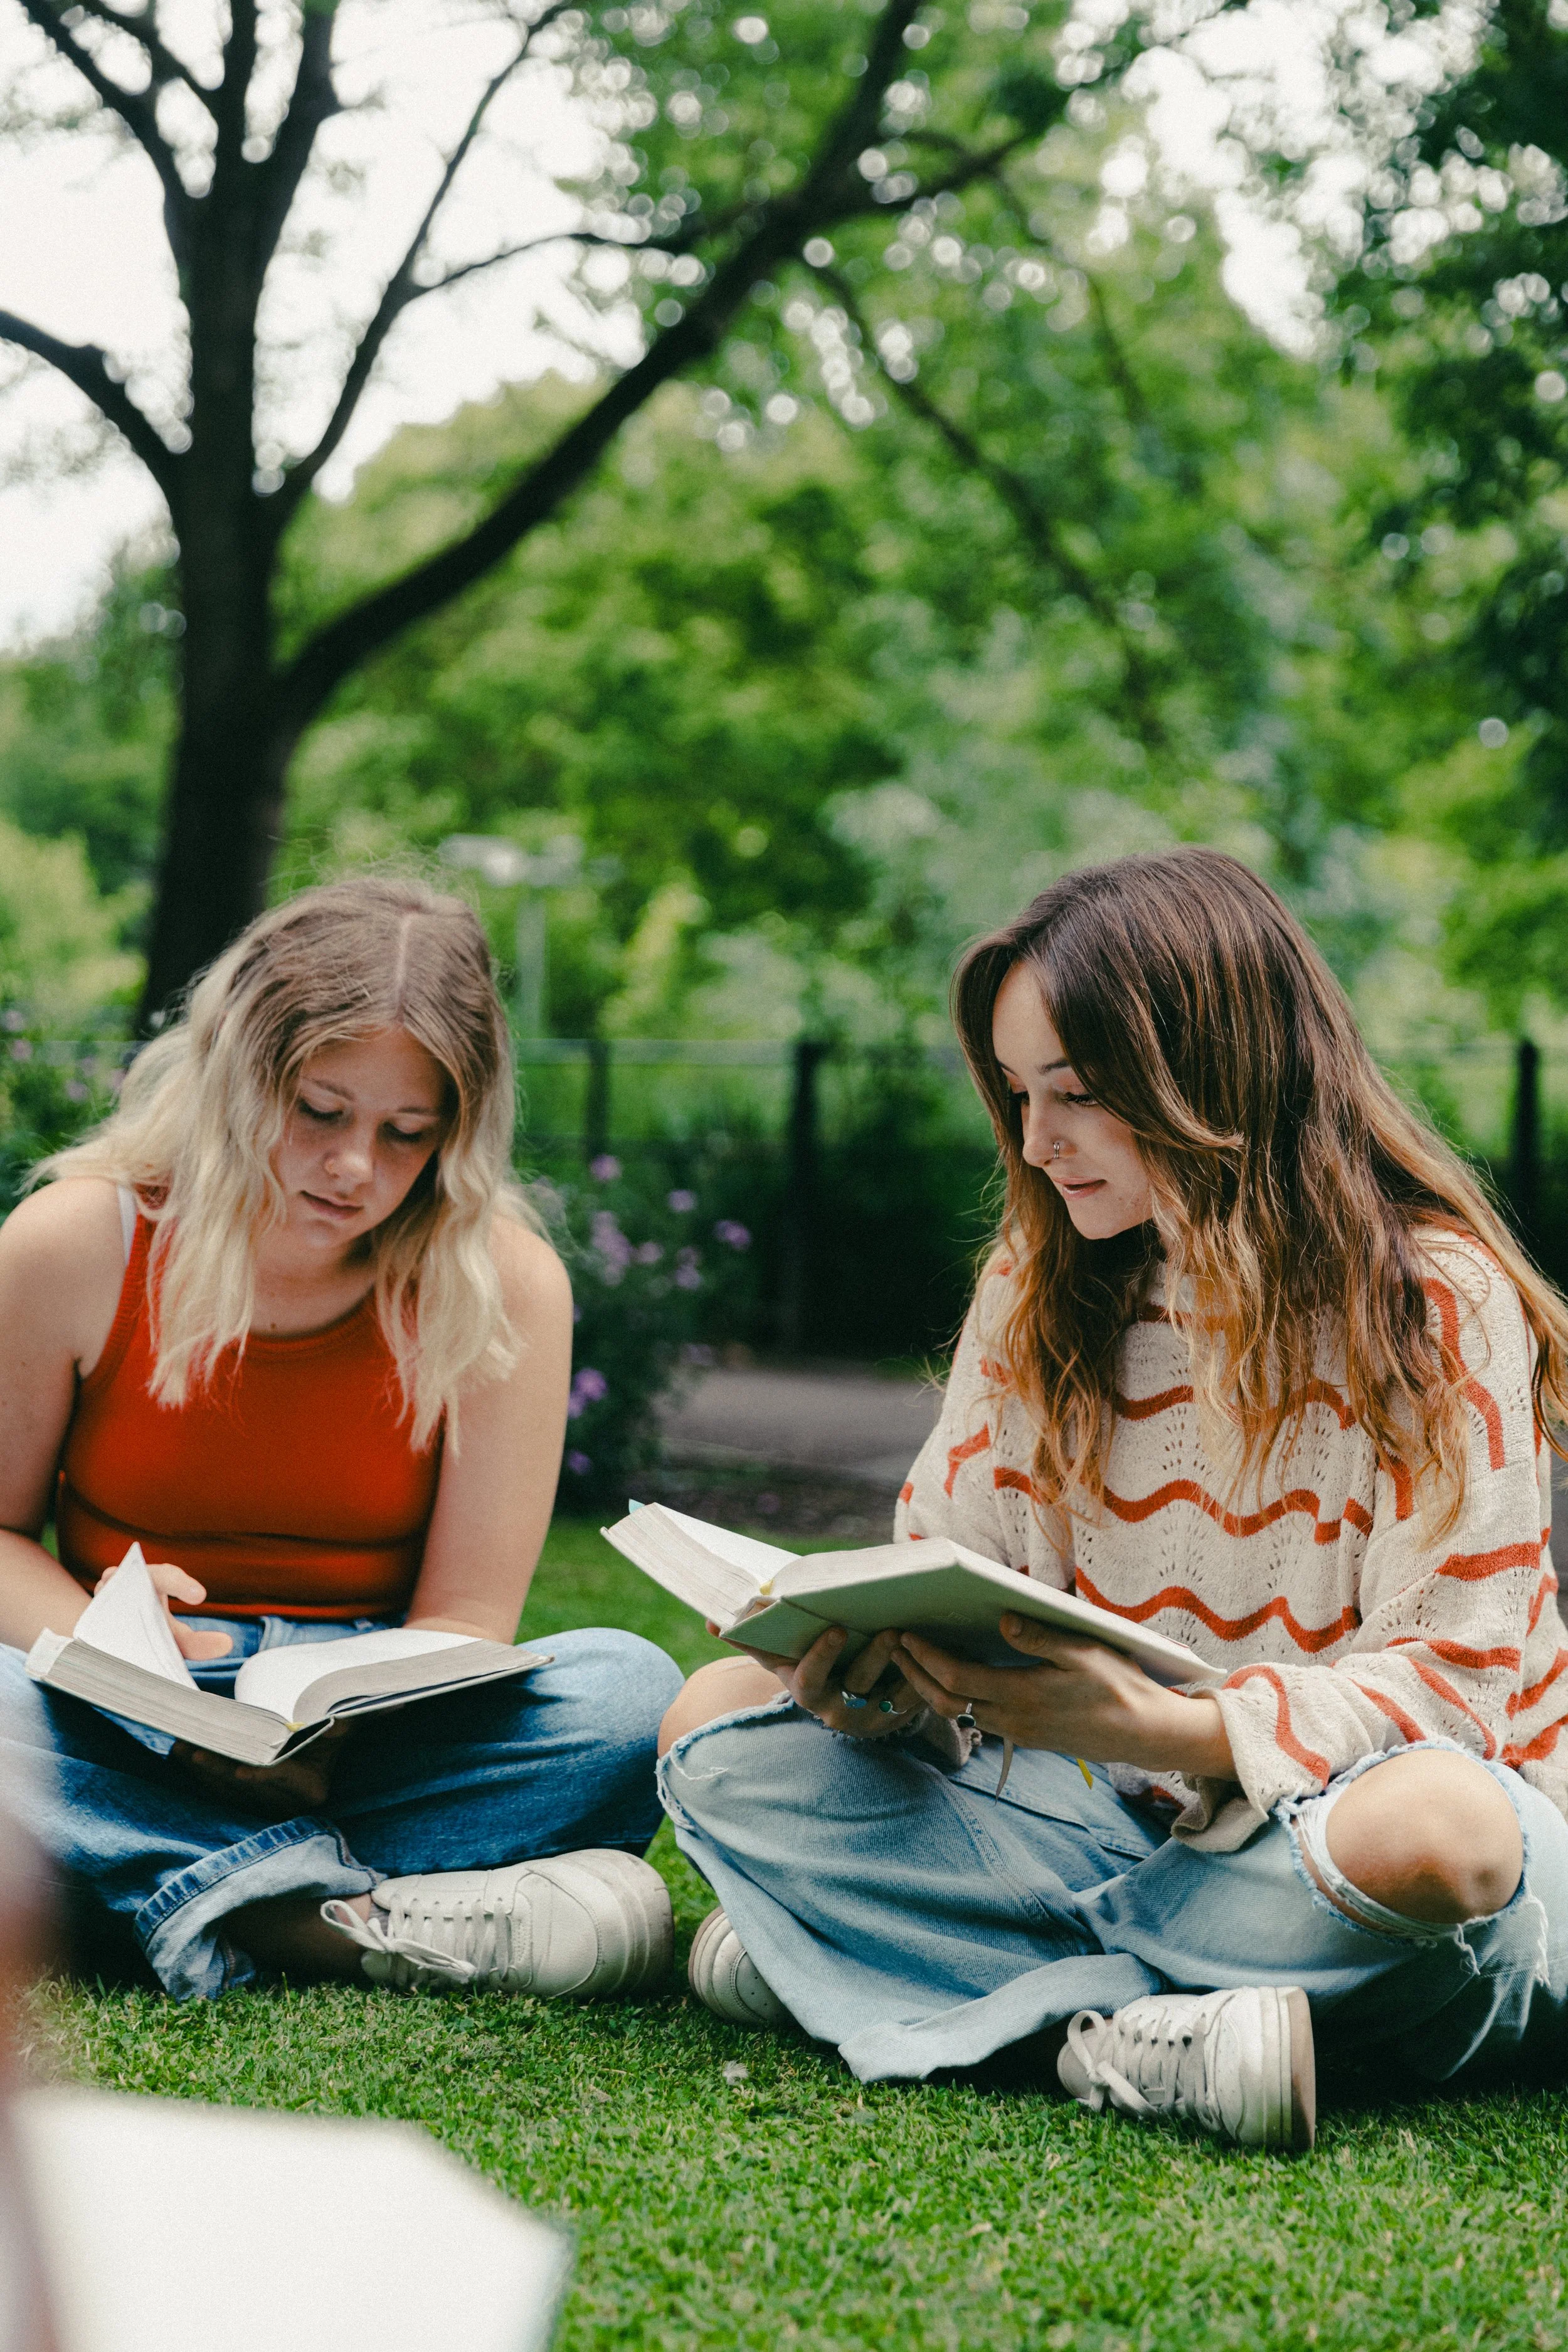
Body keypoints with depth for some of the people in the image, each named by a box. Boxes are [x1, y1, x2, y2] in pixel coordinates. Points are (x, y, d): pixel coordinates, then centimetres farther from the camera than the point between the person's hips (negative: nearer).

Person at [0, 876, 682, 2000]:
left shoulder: (502, 1286, -5)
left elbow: (464, 1623, -5)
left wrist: (327, 1729, -27)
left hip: (369, 1734, 1)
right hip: (134, 1746, 0)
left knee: (631, 1692, -28)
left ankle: (224, 1906, -33)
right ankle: (368, 1921, -35)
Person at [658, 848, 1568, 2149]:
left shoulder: (1435, 1296, -10)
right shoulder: (1037, 1286, 7)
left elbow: (1453, 1673, -15)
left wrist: (1159, 1727, -30)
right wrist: (886, 1671, -18)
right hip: (1105, 1806, 5)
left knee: (1432, 1836, -41)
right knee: (720, 1724, -10)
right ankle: (1136, 2031, -26)